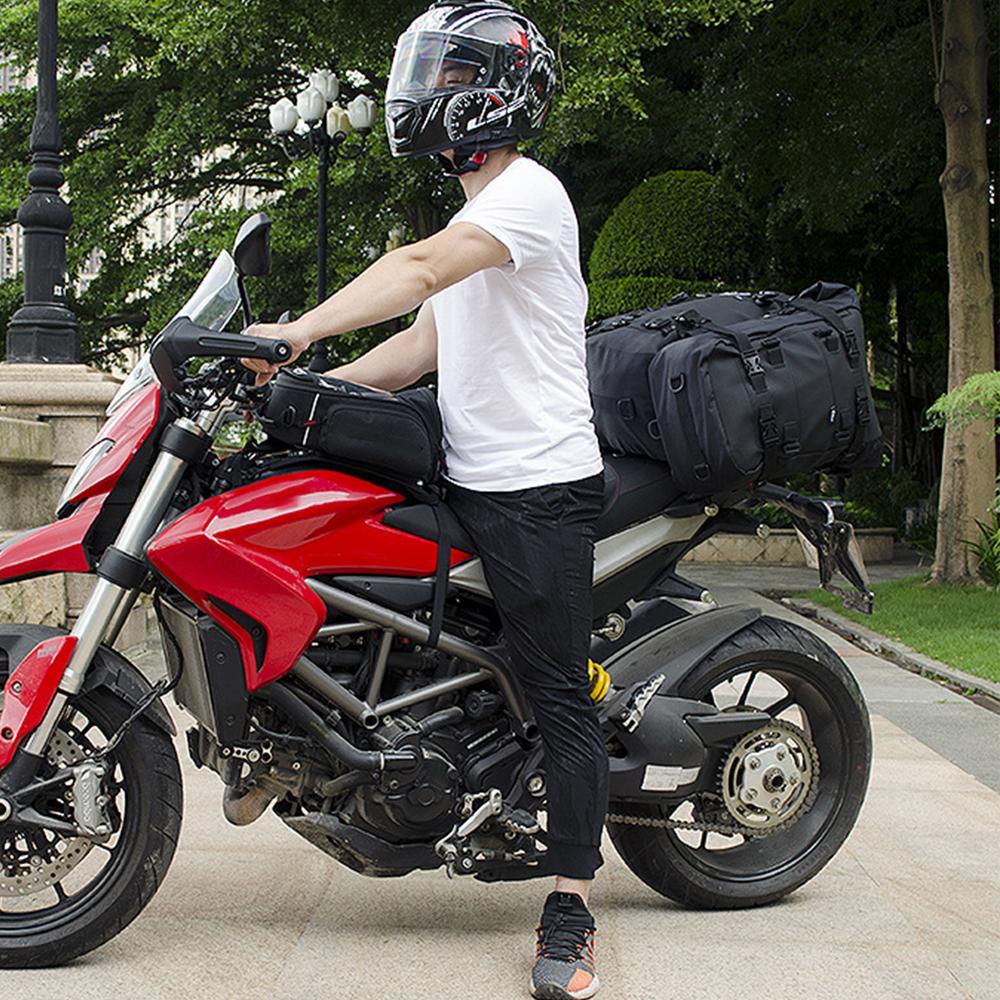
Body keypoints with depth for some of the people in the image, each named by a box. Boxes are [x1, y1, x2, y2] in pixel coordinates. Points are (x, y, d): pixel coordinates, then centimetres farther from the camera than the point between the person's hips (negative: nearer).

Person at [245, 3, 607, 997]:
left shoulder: (529, 191, -9)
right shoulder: (471, 218, 22)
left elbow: (420, 268, -25)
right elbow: (424, 342, 19)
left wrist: (303, 329, -32)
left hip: (540, 487, -10)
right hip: (469, 483, 10)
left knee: (559, 696, -8)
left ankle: (569, 909, -6)